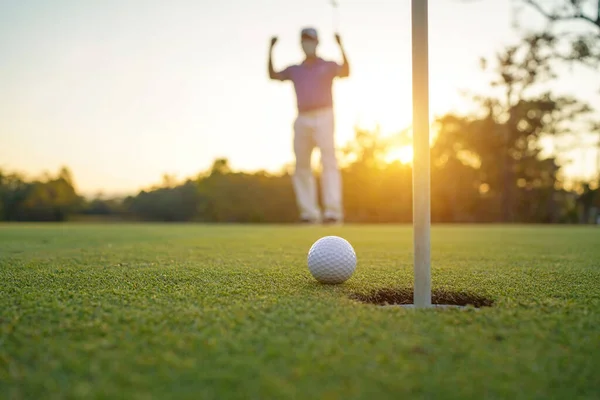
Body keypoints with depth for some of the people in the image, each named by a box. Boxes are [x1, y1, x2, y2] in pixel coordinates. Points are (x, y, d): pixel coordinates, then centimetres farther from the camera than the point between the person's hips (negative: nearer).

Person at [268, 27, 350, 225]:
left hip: (323, 117, -4)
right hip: (302, 120, 4)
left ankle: (333, 211, -19)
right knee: (301, 167, 1)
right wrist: (271, 50, 3)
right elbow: (273, 75, 9)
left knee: (329, 162, -13)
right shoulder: (294, 69, 20)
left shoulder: (328, 66, 9)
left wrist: (340, 46, -20)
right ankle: (310, 213, 5)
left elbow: (346, 72, -11)